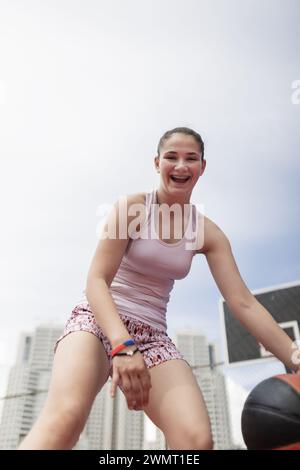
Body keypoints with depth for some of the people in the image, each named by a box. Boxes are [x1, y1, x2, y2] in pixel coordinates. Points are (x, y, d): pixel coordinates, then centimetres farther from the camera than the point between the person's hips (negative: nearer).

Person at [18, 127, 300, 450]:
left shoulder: (208, 234, 4)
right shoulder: (132, 206, -6)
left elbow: (243, 303, -1)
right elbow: (96, 281, -15)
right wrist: (122, 345, -31)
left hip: (152, 337, 4)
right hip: (99, 321, -3)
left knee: (198, 440, -22)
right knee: (65, 416, -33)